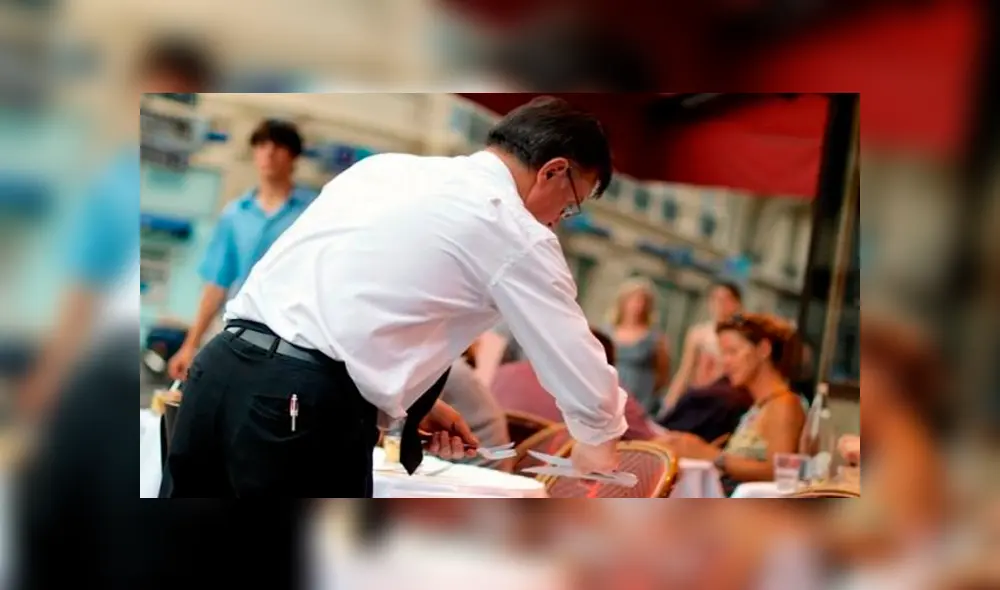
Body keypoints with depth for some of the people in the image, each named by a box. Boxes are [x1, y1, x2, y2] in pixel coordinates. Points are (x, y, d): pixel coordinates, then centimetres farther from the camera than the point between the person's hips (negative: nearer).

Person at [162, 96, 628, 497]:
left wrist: (412, 401, 31)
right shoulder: (516, 233, 0)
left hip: (219, 366, 8)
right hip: (302, 403, -7)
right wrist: (599, 439, 30)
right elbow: (572, 354, 10)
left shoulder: (387, 166, 20)